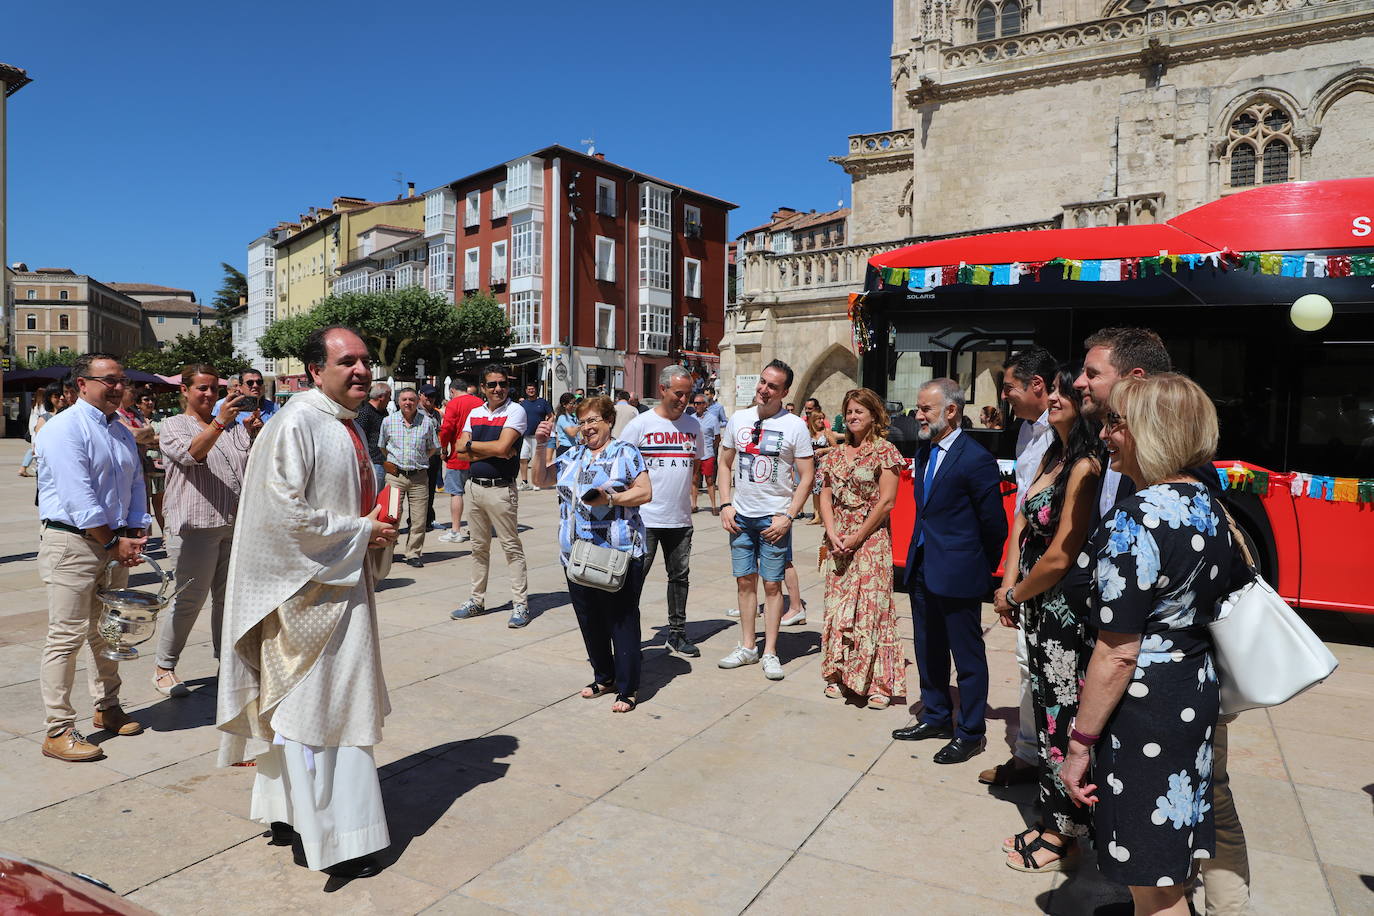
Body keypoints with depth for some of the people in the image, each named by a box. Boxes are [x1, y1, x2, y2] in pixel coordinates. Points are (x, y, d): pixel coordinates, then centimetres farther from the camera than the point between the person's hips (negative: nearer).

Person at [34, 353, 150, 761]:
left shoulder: (122, 432, 14)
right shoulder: (64, 428, -11)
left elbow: (136, 486, 14)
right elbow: (78, 498, -18)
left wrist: (136, 535, 0)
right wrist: (113, 543, -16)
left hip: (115, 545, 8)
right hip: (72, 544, -8)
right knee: (67, 635, -5)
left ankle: (107, 709, 29)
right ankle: (58, 731, 2)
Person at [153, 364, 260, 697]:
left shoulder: (233, 426, 17)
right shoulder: (174, 425, 3)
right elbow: (191, 453, -17)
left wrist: (255, 432, -11)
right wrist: (219, 422, -32)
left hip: (236, 523, 5)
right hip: (196, 525, -5)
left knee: (229, 596, 11)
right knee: (190, 599, -2)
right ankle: (164, 668, 12)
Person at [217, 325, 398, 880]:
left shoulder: (349, 426, 11)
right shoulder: (295, 426, -18)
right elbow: (284, 513, -23)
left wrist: (377, 524, 3)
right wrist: (361, 533, -17)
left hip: (343, 583, 10)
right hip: (306, 590, -10)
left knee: (329, 703, 17)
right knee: (310, 706, 0)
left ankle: (291, 813, 33)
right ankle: (323, 839, 13)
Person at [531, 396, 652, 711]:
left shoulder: (625, 453, 0)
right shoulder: (572, 457, 17)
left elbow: (645, 493, -6)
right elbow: (540, 480, 16)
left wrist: (610, 498, -19)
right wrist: (542, 445, 5)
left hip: (619, 554, -6)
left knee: (622, 621, -1)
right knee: (589, 620, 13)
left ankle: (628, 689, 8)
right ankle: (603, 676, 30)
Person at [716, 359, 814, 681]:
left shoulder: (794, 425, -6)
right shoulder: (738, 419, 5)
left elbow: (807, 476, -5)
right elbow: (725, 465, 13)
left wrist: (788, 517, -13)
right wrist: (725, 505, 1)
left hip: (775, 517, -3)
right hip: (741, 515, 4)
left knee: (772, 584, 2)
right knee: (745, 581, 9)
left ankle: (770, 652, 13)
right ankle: (747, 647, 21)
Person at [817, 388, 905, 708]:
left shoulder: (884, 452, -6)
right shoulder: (836, 454, 11)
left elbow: (887, 502, -11)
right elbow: (826, 496, 10)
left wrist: (857, 538, -12)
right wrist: (832, 532, -5)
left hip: (871, 541, -5)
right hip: (837, 542, 6)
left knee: (871, 607, -4)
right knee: (837, 606, 9)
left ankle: (880, 683, 6)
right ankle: (838, 675, 21)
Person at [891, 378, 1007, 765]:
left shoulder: (976, 459, -17)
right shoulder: (924, 453, 9)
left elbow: (994, 523, -11)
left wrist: (984, 568, -1)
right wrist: (920, 556, 14)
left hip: (958, 574, -8)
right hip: (922, 569, 9)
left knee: (968, 656, 7)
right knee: (928, 650, 19)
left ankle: (970, 732, 21)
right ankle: (936, 716, 35)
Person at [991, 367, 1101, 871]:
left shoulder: (1085, 467, -21)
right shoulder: (1052, 458, 10)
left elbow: (1060, 556, -22)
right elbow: (1023, 526, 11)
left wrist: (1013, 596, -6)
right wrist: (1011, 589, -1)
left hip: (1066, 613, -9)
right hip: (1038, 609, 9)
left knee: (1062, 719, 5)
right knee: (1045, 712, 18)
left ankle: (1062, 836, 23)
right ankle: (1051, 821, 35)